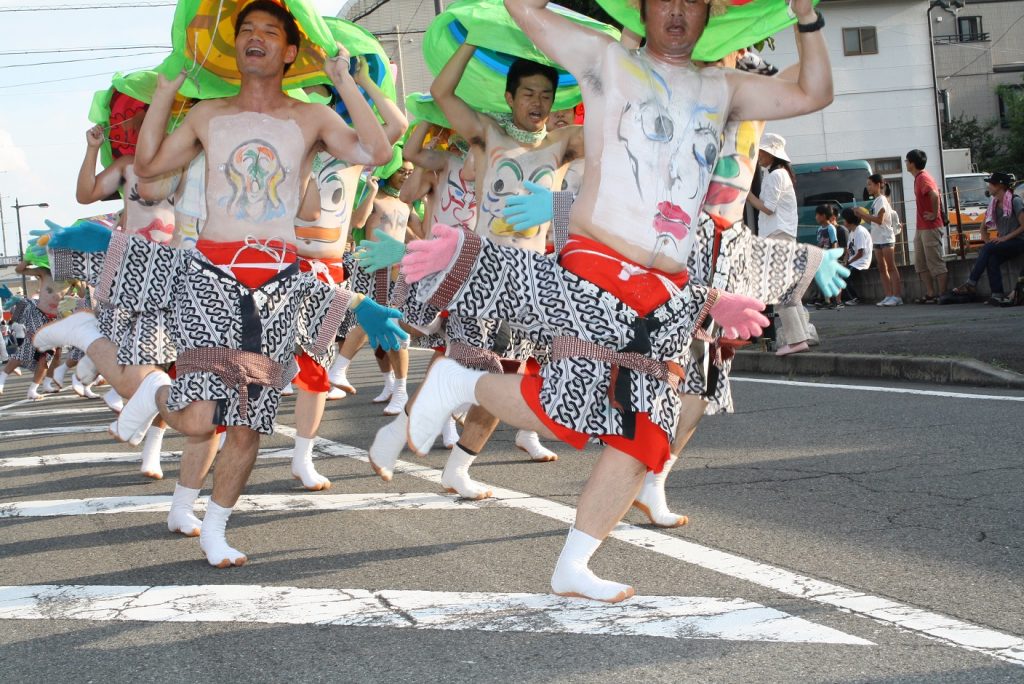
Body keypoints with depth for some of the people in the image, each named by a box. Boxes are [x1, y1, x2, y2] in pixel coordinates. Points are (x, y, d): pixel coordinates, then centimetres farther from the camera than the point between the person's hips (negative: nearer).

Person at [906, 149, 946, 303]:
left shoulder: (923, 178, -15)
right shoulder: (919, 178, 15)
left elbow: (934, 195, -33)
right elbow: (935, 195, 24)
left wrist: (934, 214, -24)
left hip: (930, 227, -10)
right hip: (921, 227, 10)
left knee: (935, 262, -6)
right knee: (920, 263, 12)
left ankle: (942, 295, -2)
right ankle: (930, 294, 15)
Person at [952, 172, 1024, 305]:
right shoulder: (994, 204, 14)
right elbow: (984, 229, 18)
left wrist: (1006, 237, -19)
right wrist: (989, 242, 0)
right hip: (1003, 244, 6)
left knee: (987, 249, -26)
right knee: (991, 260, -26)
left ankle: (971, 284, -24)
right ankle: (998, 295, -32)